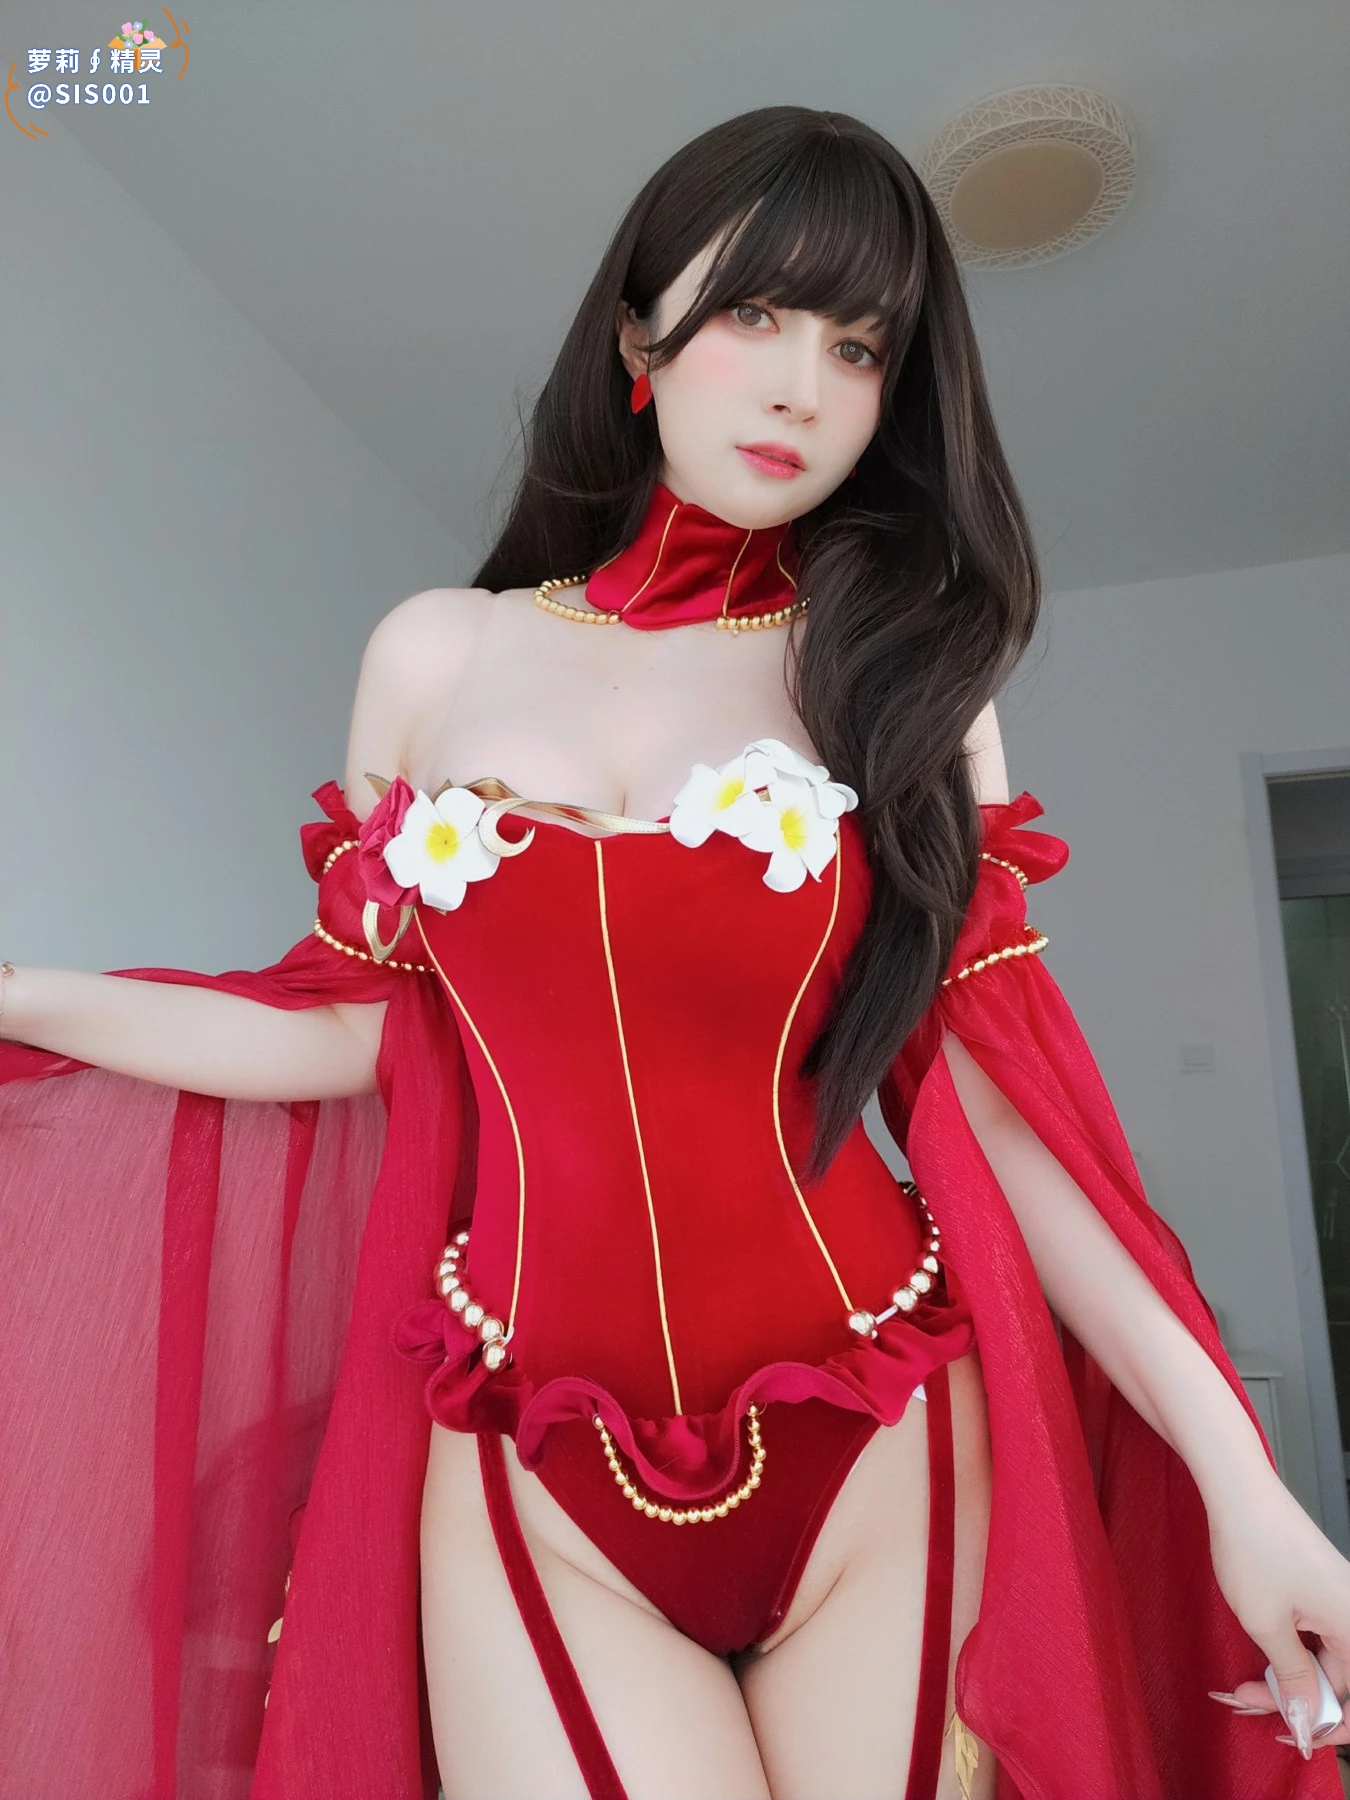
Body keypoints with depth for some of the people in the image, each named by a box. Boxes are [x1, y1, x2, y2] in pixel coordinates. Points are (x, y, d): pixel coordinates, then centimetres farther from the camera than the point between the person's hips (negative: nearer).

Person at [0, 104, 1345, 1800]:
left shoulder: (909, 675, 0)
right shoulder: (439, 654, 4)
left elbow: (981, 1088, -3)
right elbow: (358, 1025, 6)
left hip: (877, 1451, 0)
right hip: (530, 1471, 1)